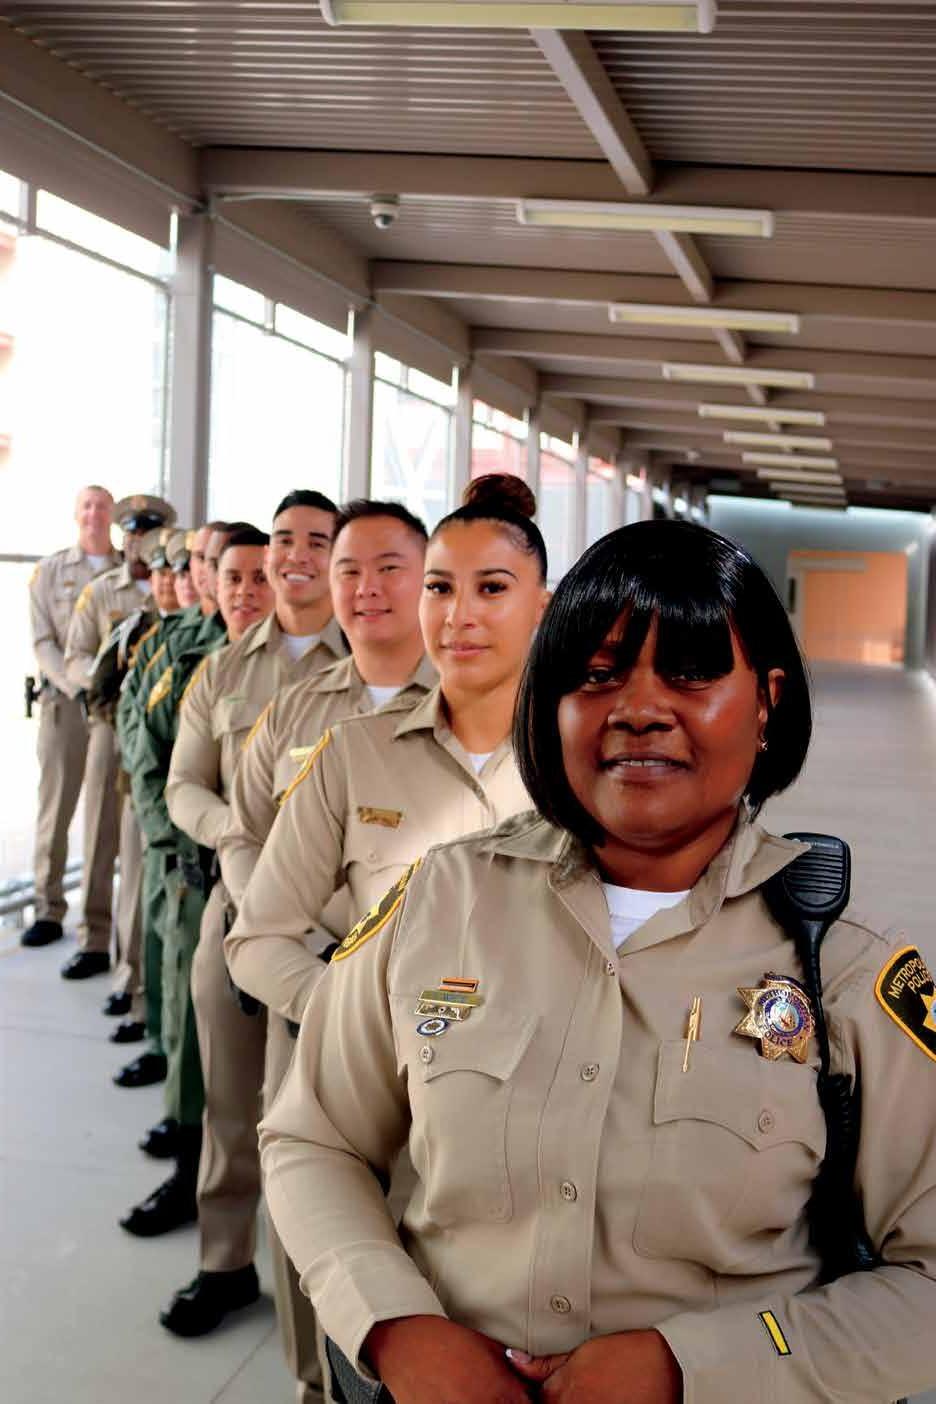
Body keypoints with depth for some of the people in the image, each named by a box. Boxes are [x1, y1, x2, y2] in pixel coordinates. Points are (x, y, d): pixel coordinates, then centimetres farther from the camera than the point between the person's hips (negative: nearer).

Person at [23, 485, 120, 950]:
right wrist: (79, 689, -12)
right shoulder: (50, 571, 9)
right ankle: (48, 909, 14)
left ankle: (97, 925, 7)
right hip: (63, 701, 1)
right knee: (55, 808, 2)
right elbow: (43, 643, 2)